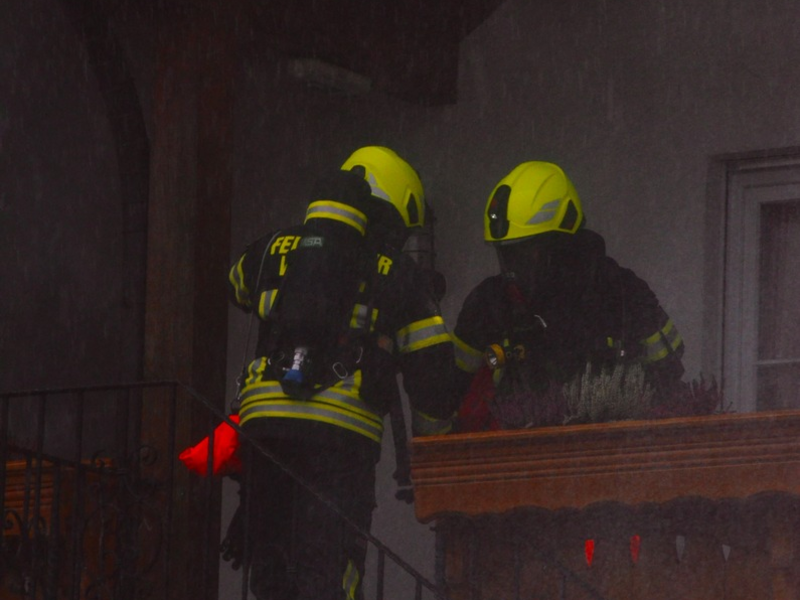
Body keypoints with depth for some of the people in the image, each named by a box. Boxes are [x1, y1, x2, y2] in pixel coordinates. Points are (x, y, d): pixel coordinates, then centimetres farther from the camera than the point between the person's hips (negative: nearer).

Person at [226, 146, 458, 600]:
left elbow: (238, 287, 39)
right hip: (342, 433, -3)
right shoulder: (397, 274, 5)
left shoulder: (273, 250, 15)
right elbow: (432, 369, 5)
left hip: (264, 420, 3)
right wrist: (431, 441, 20)